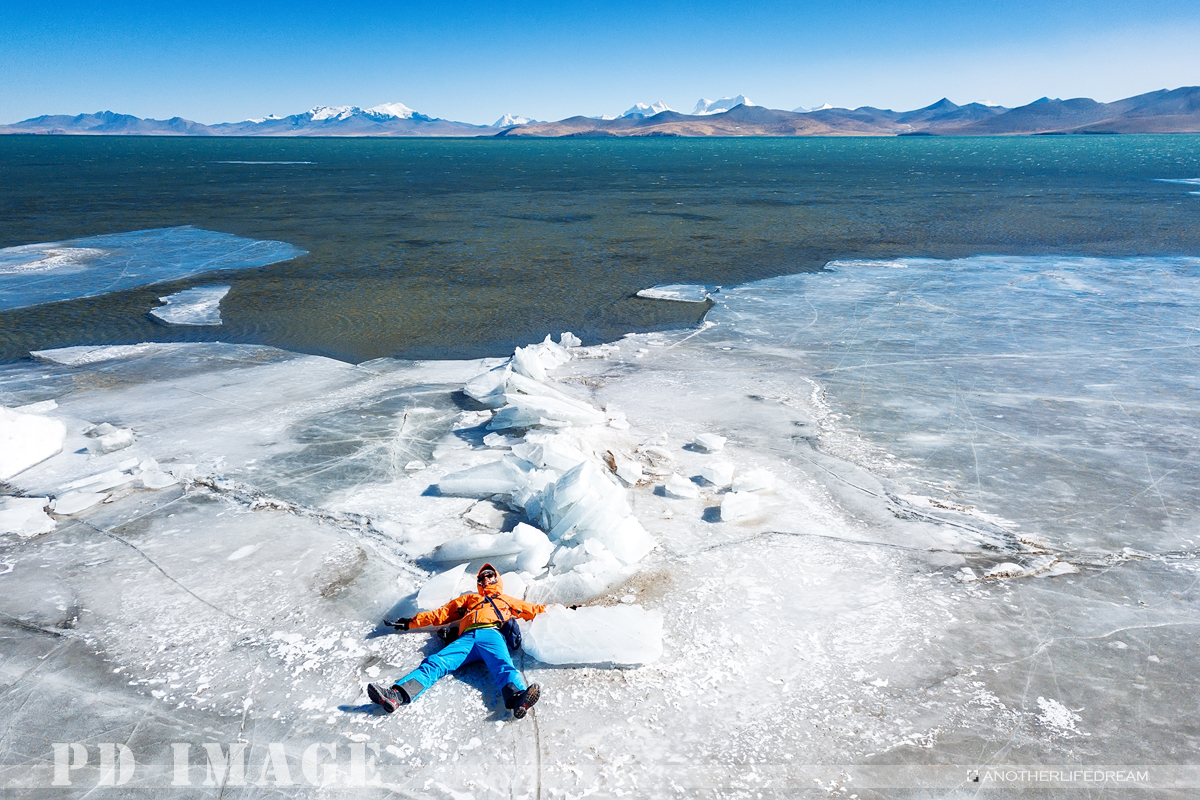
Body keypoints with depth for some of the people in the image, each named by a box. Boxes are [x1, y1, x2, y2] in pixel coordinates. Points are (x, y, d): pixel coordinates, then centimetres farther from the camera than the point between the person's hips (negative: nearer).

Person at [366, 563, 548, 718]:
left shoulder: (507, 600, 39)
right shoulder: (470, 599, 42)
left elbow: (533, 610, 37)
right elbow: (442, 614, 39)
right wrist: (411, 622, 34)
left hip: (491, 634, -2)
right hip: (467, 638, 2)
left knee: (503, 665, -35)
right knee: (435, 662, -24)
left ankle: (518, 699, -66)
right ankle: (397, 695, -46)